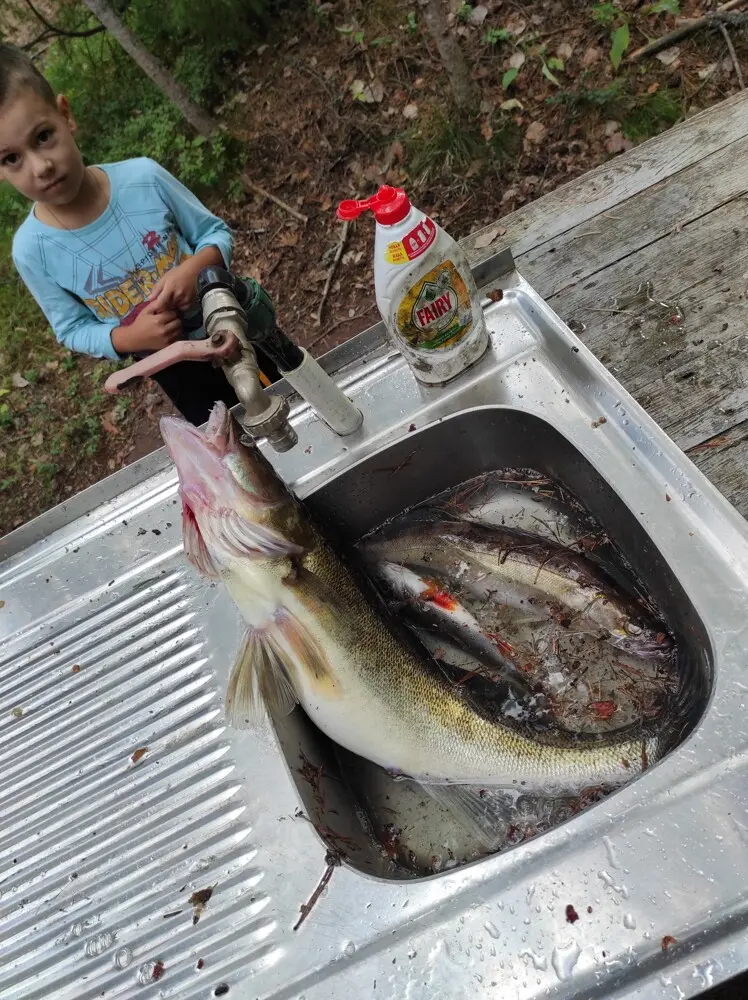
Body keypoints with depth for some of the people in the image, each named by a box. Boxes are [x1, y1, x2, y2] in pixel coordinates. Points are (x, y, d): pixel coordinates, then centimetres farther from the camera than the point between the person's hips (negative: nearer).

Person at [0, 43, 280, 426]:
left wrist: (193, 268, -31)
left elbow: (217, 232, -9)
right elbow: (73, 330, -6)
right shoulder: (31, 251, -18)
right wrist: (130, 337, -26)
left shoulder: (143, 177, -22)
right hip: (174, 368, 0)